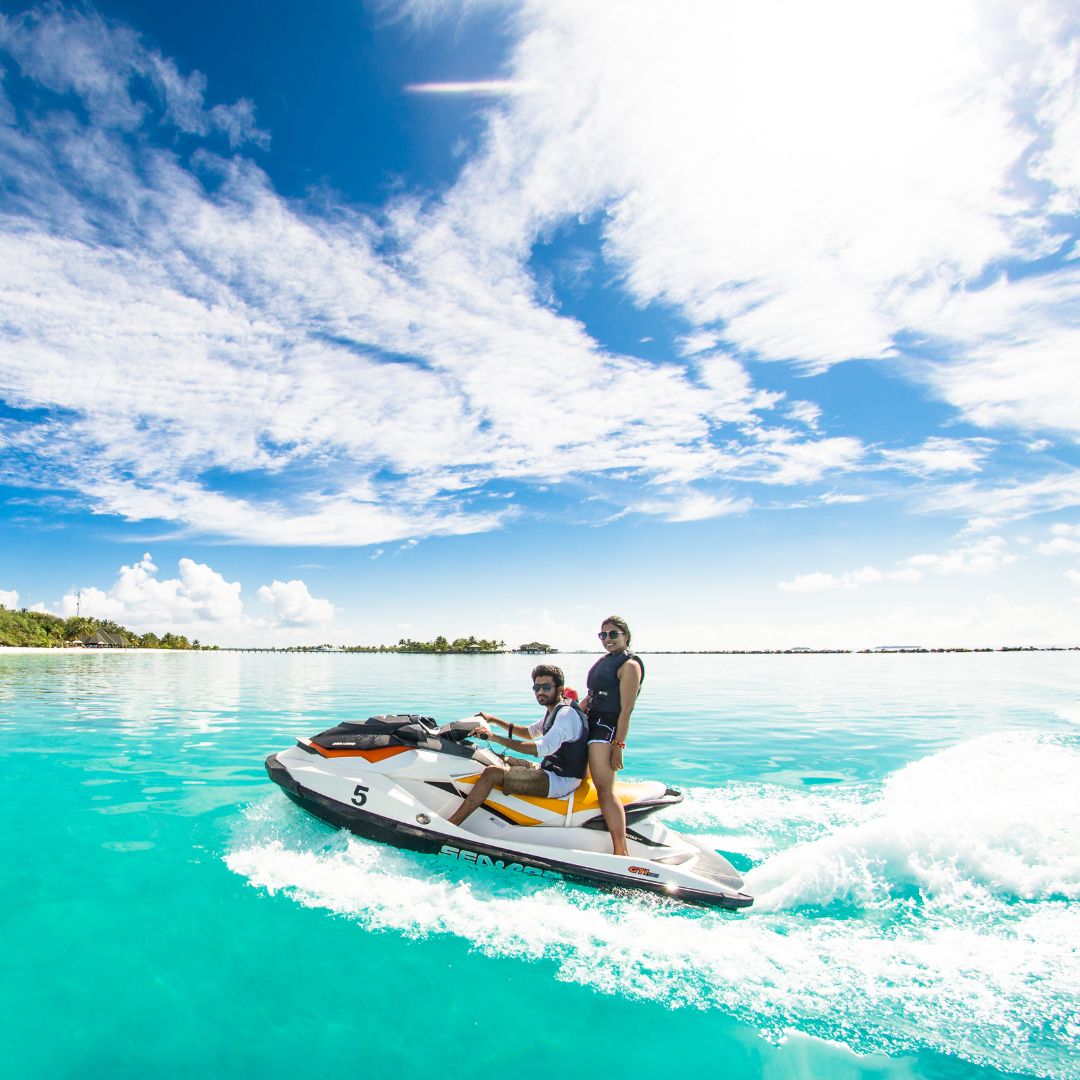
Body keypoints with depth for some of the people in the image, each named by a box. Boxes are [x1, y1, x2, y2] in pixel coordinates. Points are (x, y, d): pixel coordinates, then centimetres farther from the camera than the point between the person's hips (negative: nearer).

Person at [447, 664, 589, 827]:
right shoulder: (553, 711, 13)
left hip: (561, 781, -10)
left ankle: (450, 825, -18)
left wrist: (493, 736, -30)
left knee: (493, 773, -21)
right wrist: (494, 720, 17)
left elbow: (543, 748, -31)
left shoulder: (567, 714, -18)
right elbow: (530, 732, 28)